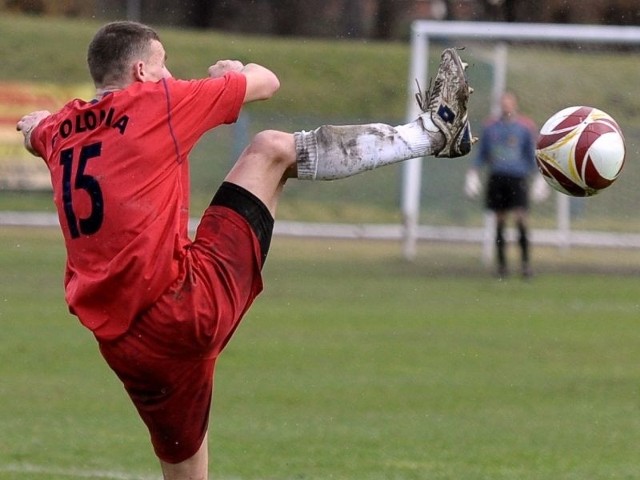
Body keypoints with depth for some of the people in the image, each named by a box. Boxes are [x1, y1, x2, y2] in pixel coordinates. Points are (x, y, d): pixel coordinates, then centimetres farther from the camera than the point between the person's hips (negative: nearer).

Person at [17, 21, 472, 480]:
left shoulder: (59, 131, 16)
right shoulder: (153, 102, -2)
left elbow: (34, 128, 44)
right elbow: (265, 82, 11)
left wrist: (33, 122, 69)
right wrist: (231, 70, 34)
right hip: (188, 308, -7)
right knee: (271, 149, 2)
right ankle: (432, 131, 12)